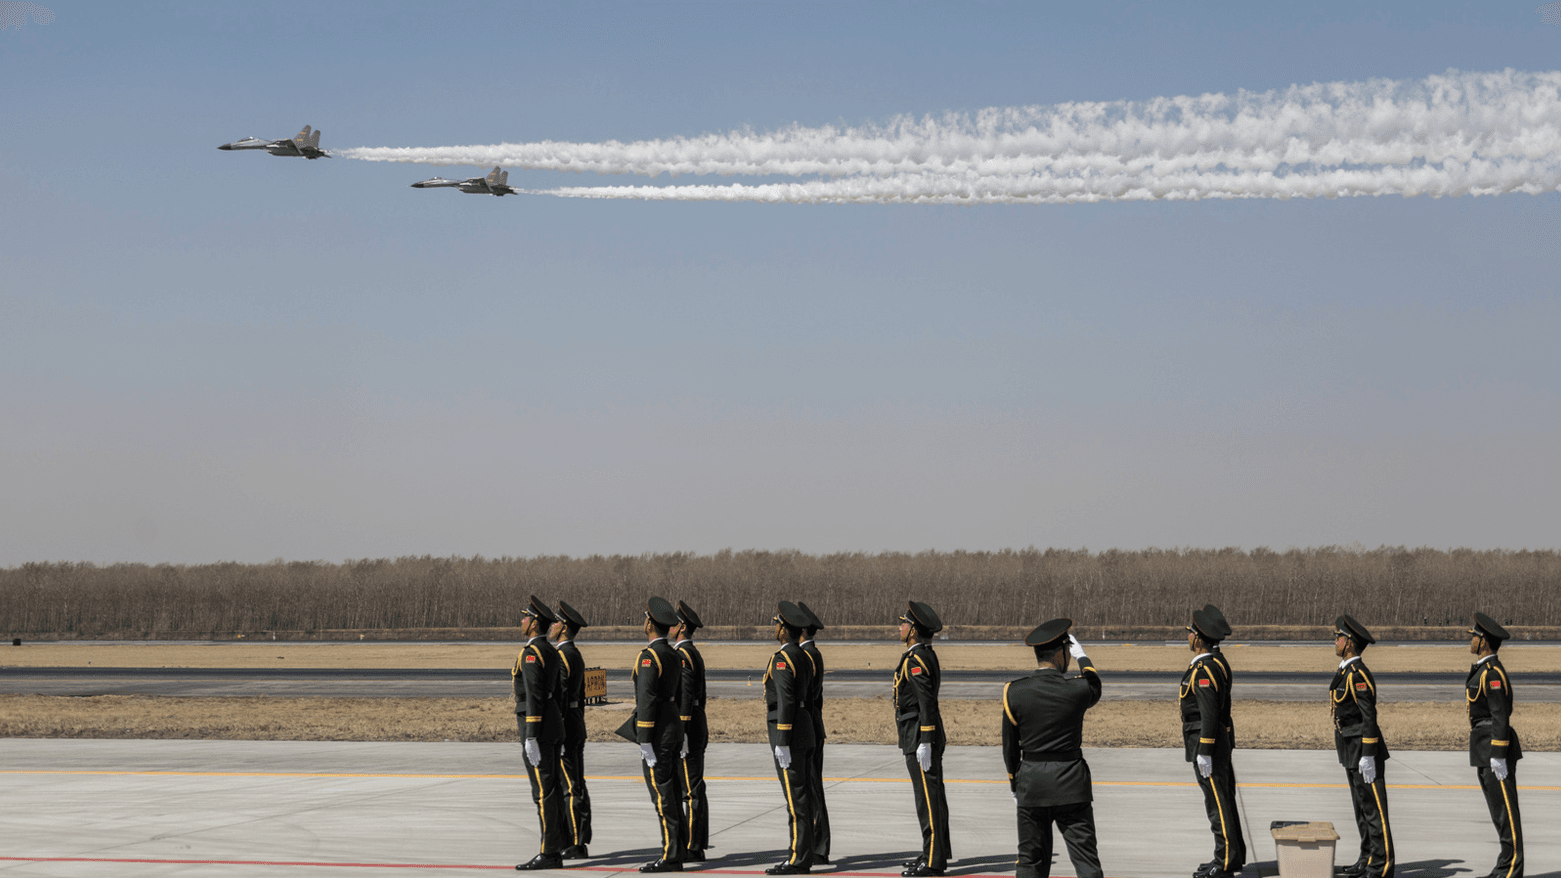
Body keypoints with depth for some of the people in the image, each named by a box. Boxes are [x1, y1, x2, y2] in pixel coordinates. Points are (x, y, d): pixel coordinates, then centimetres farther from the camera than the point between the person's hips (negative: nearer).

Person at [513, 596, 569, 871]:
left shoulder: (531, 653, -16)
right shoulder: (551, 652, 15)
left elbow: (534, 697, -21)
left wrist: (531, 738, -21)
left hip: (537, 726, -10)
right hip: (553, 725, 10)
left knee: (543, 790, -7)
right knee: (552, 786, 13)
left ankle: (550, 853, -6)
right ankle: (561, 841, 18)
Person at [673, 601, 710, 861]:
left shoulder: (682, 656, -15)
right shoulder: (695, 654, 17)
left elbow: (685, 697, -21)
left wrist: (679, 736, -21)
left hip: (684, 724, -10)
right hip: (698, 725, 10)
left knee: (690, 790, -8)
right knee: (693, 788, 11)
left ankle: (692, 848, -6)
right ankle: (695, 845, 14)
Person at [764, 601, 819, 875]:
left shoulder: (782, 659, -15)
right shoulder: (803, 657, 15)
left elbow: (786, 702, -21)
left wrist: (782, 743, -21)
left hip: (788, 730, -10)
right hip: (805, 730, 10)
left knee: (795, 797, -8)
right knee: (802, 796, 10)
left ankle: (797, 860, -6)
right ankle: (804, 855, 13)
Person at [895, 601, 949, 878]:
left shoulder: (915, 659, -17)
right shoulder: (927, 655, 14)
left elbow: (927, 702, -22)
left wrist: (924, 743, -23)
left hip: (919, 736, -10)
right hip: (926, 735, 10)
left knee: (928, 797, -8)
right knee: (933, 795, 13)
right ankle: (936, 854, 19)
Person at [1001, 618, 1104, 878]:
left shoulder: (1013, 692, -5)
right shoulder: (1078, 690, -11)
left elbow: (1010, 747, 3)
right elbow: (1095, 688, 16)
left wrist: (1015, 785, 17)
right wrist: (1082, 656, 31)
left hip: (1030, 783, 2)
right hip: (1071, 785, -2)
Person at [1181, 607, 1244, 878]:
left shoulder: (1203, 671, -19)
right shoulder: (1218, 665, 13)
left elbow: (1209, 713, -23)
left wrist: (1204, 752, -22)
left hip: (1206, 743, -10)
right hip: (1221, 740, 10)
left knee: (1217, 802, -6)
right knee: (1224, 799, 13)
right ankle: (1233, 856, 19)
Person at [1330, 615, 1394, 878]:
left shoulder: (1359, 674, -18)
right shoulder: (1345, 671, 13)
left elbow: (1369, 716, -21)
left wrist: (1367, 756, -23)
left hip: (1364, 749, -10)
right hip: (1351, 751, 10)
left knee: (1374, 807, -5)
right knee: (1361, 806, 14)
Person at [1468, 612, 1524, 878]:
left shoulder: (1492, 673, -17)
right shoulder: (1484, 669, 14)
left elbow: (1500, 715, -21)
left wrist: (1498, 756, -22)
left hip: (1496, 746, -10)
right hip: (1486, 747, 10)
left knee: (1505, 809, -6)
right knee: (1498, 807, 12)